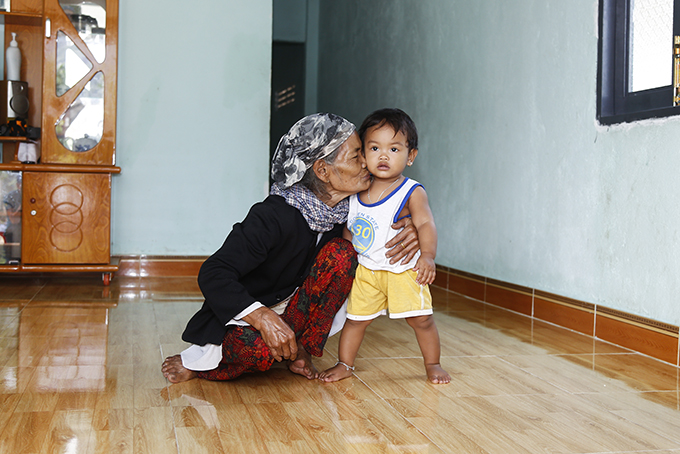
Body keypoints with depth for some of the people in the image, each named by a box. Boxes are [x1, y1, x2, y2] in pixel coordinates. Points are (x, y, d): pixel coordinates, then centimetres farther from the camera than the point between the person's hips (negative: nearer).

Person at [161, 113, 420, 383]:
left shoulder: (347, 208, -8)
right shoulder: (274, 216, -28)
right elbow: (212, 274, -30)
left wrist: (407, 228, -18)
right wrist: (263, 318, -44)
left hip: (293, 311, 6)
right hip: (239, 319, -6)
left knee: (341, 252, -17)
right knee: (260, 349, -39)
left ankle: (299, 351, -8)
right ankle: (196, 361, -5)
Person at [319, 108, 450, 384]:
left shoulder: (412, 193, -16)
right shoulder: (356, 192, -2)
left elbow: (425, 224, -29)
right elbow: (350, 228, 13)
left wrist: (428, 255, -44)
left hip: (403, 270, -3)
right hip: (366, 270, 4)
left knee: (421, 319, -3)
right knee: (356, 318, 7)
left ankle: (433, 364, 18)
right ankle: (344, 364, 24)